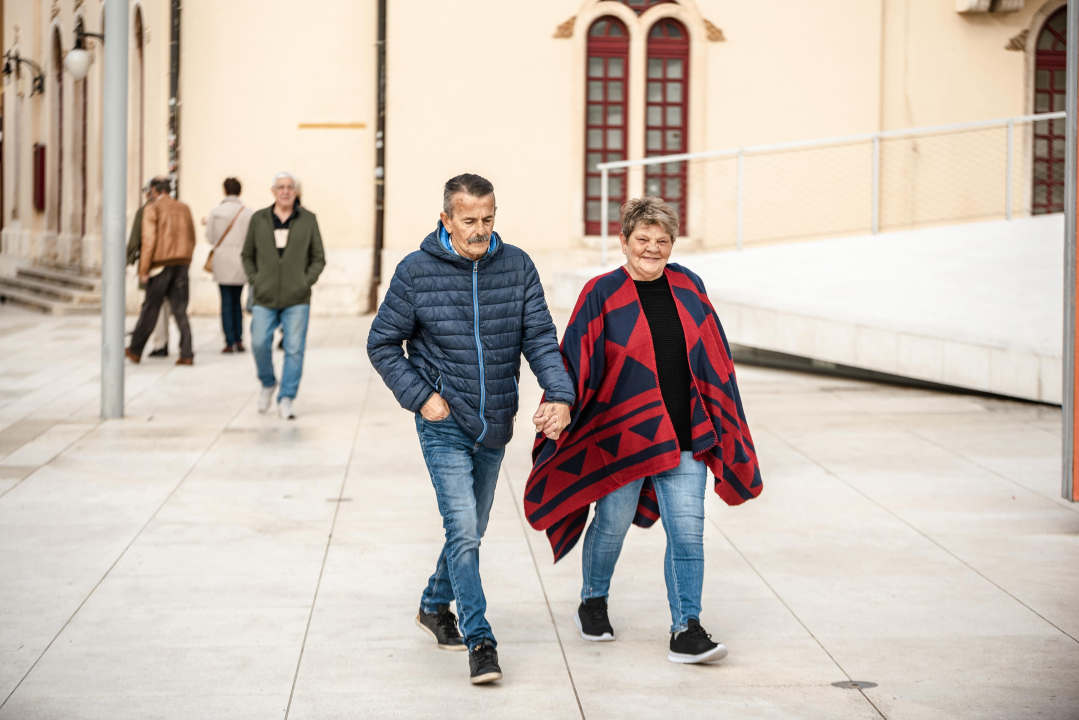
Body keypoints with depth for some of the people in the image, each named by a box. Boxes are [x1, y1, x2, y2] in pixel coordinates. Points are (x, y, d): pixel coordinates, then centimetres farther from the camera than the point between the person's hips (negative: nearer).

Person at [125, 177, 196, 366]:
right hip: (181, 265, 4)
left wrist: (143, 270, -8)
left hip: (161, 265, -4)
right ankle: (186, 354, -2)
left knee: (150, 309, 5)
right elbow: (192, 239, 12)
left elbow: (149, 240, -11)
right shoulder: (184, 208, 10)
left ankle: (135, 350, 15)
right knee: (180, 310, 4)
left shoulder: (152, 209, -6)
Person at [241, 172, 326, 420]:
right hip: (264, 298, 1)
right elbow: (247, 256, 14)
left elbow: (319, 258, 9)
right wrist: (255, 281, 1)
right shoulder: (258, 219, 6)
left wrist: (307, 282, -4)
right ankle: (268, 384, 21)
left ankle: (286, 400, 4)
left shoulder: (308, 219, 5)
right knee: (260, 344, -6)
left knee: (294, 349, -3)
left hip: (297, 299, -1)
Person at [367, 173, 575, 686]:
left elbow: (540, 338, -5)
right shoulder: (416, 272, -10)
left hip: (494, 427, 4)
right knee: (463, 532, -14)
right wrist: (420, 396, -11)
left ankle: (435, 606, 40)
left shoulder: (517, 267, -3)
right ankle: (480, 642, -9)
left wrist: (560, 394, -21)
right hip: (444, 425, -4)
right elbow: (382, 344, -1)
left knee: (471, 528, 17)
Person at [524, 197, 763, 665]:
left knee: (687, 532, -5)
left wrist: (724, 423, 13)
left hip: (683, 435, 3)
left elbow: (713, 358, 12)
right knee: (613, 524, 11)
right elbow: (576, 359, -8)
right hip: (620, 433, -2)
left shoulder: (688, 289, 6)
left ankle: (686, 632, 0)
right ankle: (593, 604, 36)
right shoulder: (603, 294, -5)